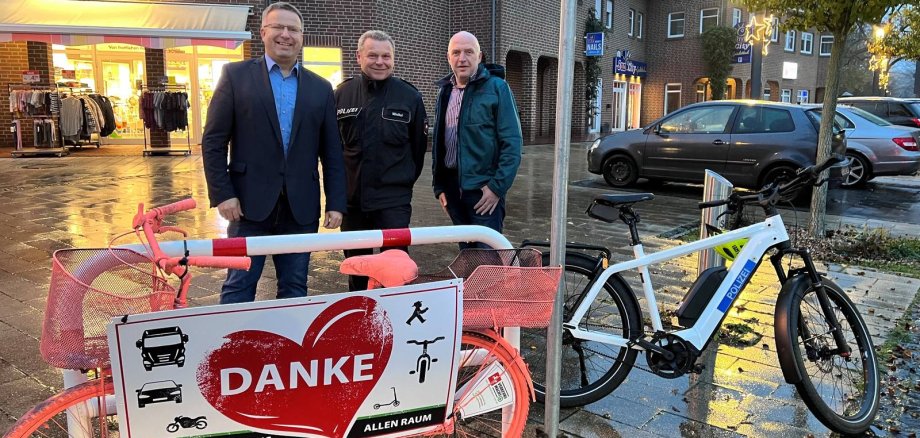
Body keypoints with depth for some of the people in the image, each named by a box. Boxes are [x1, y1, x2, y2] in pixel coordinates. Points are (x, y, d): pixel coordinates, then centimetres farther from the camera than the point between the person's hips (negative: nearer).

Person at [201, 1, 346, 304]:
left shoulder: (320, 88, 10)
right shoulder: (236, 75, 3)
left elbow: (332, 152, 9)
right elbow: (213, 141, 0)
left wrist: (335, 203, 3)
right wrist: (222, 194, -8)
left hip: (301, 207, 2)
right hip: (250, 202, -2)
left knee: (295, 287, 10)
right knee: (239, 285, 4)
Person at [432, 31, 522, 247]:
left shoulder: (496, 87, -6)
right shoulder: (445, 91, 11)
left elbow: (512, 142, -10)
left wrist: (497, 186, -15)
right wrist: (439, 186, 11)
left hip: (484, 188, -5)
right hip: (453, 187, 6)